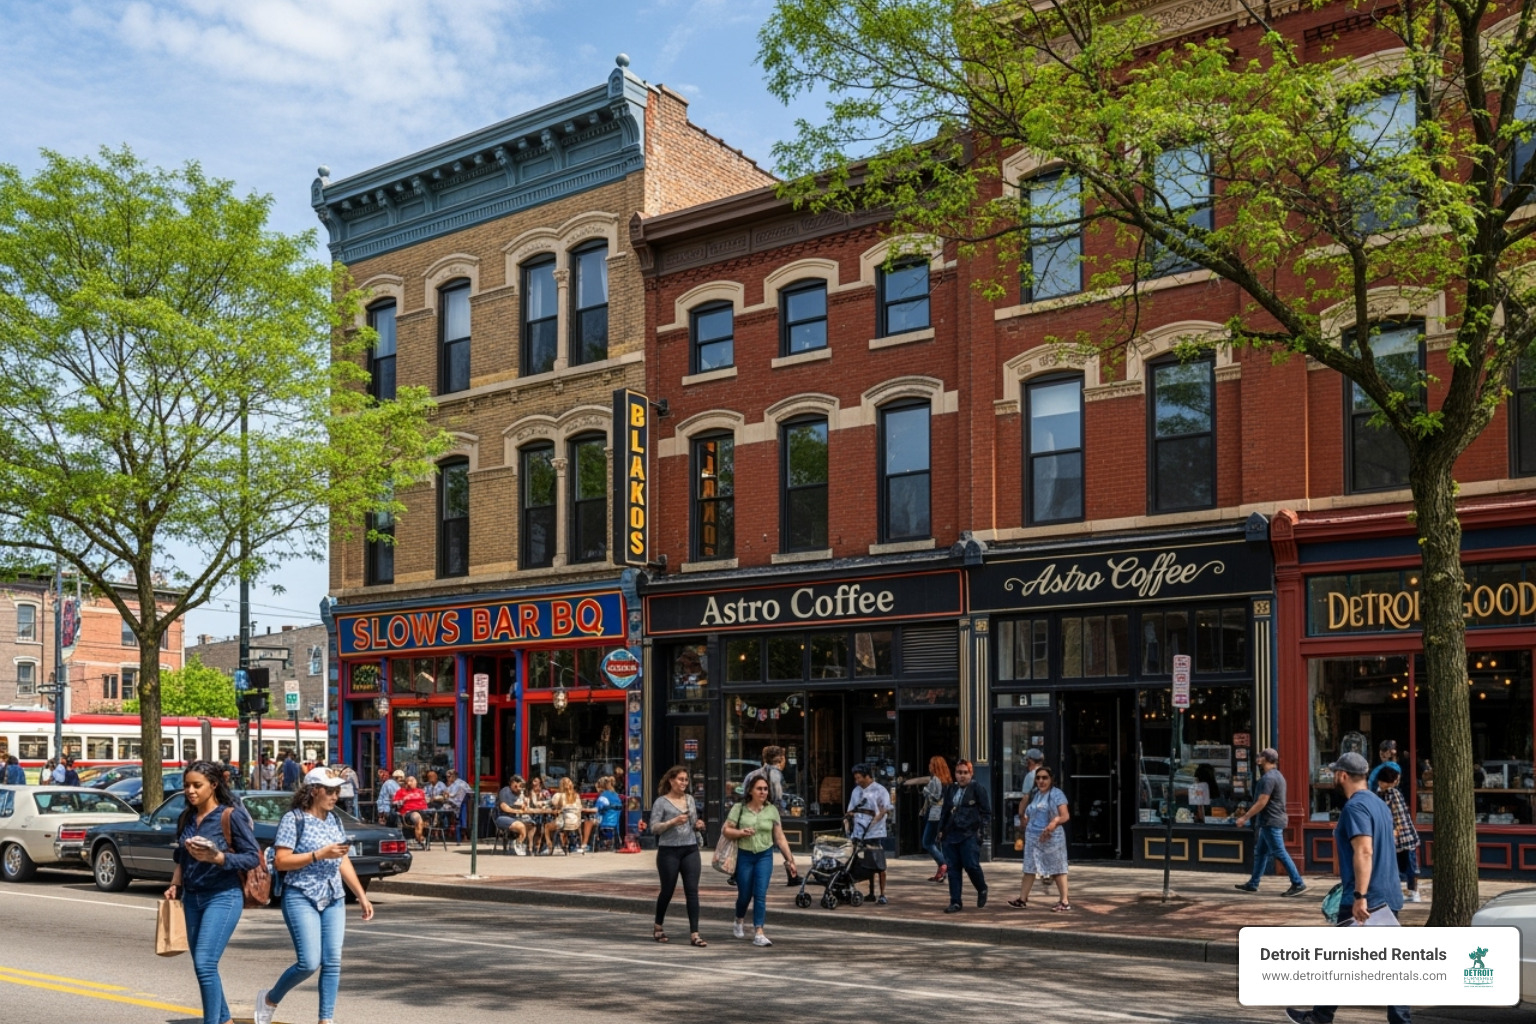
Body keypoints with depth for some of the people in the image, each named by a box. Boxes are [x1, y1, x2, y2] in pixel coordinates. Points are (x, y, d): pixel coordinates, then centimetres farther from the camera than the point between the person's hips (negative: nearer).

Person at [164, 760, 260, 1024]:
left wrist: (217, 857, -25)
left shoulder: (231, 816, -10)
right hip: (192, 898, 7)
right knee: (201, 965, 10)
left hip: (223, 897, -7)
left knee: (205, 963, -15)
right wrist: (175, 886, 5)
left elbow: (252, 856, -13)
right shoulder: (186, 819, 10)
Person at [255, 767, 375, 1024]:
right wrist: (319, 854, -19)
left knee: (333, 962, 0)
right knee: (309, 962, -10)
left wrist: (362, 896, 14)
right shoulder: (294, 819, -7)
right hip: (302, 898, -6)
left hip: (334, 900, 6)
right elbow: (280, 861, -13)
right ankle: (269, 999, 16)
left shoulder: (334, 821, 12)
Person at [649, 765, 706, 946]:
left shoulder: (690, 799, 12)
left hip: (690, 849, 4)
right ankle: (658, 926, 31)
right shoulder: (661, 802, -3)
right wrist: (673, 822, -21)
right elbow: (654, 828, -9)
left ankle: (694, 934, -5)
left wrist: (697, 825, 0)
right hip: (669, 851, -4)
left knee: (692, 891, -4)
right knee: (667, 890, 8)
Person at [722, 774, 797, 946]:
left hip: (764, 856, 1)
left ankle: (758, 933, -7)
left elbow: (780, 838, 4)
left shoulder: (772, 810, 2)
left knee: (760, 895, -8)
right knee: (744, 894, 10)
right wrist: (741, 832, -21)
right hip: (744, 855, -1)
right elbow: (727, 830, -2)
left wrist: (790, 859, 1)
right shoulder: (739, 808, -2)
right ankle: (739, 924, 39)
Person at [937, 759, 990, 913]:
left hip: (970, 835, -5)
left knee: (971, 865, -9)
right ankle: (955, 902, 8)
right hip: (951, 834, 5)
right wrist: (941, 830, 15)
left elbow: (986, 812, -2)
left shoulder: (978, 789, -1)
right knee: (952, 868, 3)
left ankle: (982, 890, 21)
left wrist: (983, 830, -10)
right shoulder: (950, 789, 15)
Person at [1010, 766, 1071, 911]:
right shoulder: (1034, 795, 13)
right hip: (1033, 837, 6)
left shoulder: (1056, 794, -7)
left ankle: (1064, 901, 5)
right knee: (1029, 868, 8)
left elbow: (1066, 815, -15)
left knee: (1057, 869, 0)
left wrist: (1055, 821, -33)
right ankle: (1022, 899, 12)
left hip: (1051, 838, -6)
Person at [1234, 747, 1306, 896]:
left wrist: (1245, 818, -15)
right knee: (1260, 852, 13)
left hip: (1271, 822, -10)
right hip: (1270, 822, 10)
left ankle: (1298, 884, -6)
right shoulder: (1277, 775, 15)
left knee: (1280, 853, -8)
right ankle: (1253, 884, 18)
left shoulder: (1268, 778, -17)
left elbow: (1261, 802, -21)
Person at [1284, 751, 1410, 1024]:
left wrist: (1360, 896, -28)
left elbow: (1364, 851, -25)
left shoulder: (1354, 807, -14)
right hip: (1389, 899, 9)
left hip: (1364, 902, -8)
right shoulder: (1380, 805, 15)